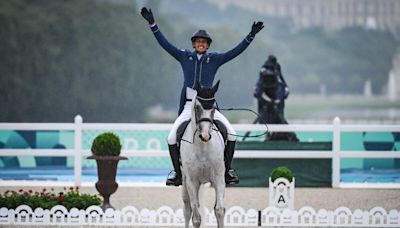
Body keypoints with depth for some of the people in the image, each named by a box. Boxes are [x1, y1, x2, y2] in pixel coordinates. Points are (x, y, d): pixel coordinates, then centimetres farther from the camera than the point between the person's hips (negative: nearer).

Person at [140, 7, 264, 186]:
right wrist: (152, 24, -3)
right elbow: (165, 44, 4)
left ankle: (227, 170, -2)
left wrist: (250, 36, -7)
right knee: (171, 138, -14)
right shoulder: (185, 57, 7)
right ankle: (177, 171, 1)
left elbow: (236, 51, 2)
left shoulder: (215, 59, 6)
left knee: (231, 134, -15)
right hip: (188, 106, 0)